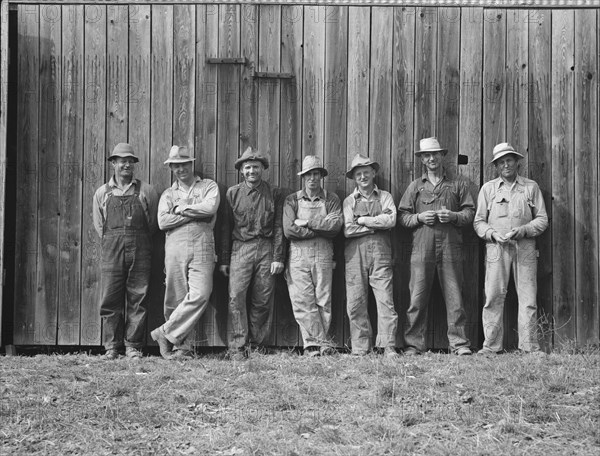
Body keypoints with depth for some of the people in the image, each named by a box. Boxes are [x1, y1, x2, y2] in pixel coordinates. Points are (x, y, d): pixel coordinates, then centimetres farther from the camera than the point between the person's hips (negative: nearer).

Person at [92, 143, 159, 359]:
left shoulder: (146, 191, 8)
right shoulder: (102, 193, 11)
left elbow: (153, 222, 11)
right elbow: (98, 224, 15)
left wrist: (137, 242, 9)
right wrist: (112, 243, 9)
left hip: (140, 251, -1)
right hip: (112, 251, 1)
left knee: (137, 299, -1)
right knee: (110, 300, -1)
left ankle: (133, 345, 6)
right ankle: (112, 346, 7)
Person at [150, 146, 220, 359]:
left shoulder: (208, 186, 14)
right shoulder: (168, 194, 18)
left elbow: (210, 208, -8)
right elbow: (163, 222, 0)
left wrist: (181, 209, -1)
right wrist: (196, 213, -4)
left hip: (202, 248, -2)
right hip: (175, 248, 2)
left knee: (199, 295, -17)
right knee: (175, 299, -1)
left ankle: (166, 333, -7)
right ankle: (181, 346, 6)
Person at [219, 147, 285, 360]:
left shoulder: (274, 193, 8)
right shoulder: (233, 193, 9)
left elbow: (278, 227, 6)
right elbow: (226, 228, 9)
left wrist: (278, 257, -2)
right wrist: (223, 260, 5)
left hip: (266, 249, 0)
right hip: (240, 248, 0)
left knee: (263, 300, 2)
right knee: (236, 297, -11)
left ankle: (257, 345, 11)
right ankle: (237, 348, -8)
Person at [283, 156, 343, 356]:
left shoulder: (332, 199, 11)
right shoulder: (292, 200, 10)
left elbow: (336, 224, -7)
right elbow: (289, 230, -4)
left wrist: (306, 223, -9)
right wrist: (320, 228, -6)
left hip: (323, 255, 0)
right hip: (298, 255, 0)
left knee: (323, 300, -2)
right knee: (303, 300, -6)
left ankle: (313, 343, 4)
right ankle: (320, 343, -2)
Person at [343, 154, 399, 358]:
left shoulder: (385, 197, 13)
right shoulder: (349, 201, 13)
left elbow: (391, 220, -6)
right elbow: (348, 230, -1)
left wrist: (362, 220, -3)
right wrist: (376, 224, -2)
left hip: (380, 252, -1)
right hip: (355, 254, 1)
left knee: (385, 301, -7)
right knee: (356, 303, -2)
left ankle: (388, 347, -5)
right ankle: (359, 349, 5)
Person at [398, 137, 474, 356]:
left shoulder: (458, 184, 14)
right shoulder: (415, 186, 16)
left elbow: (470, 213, 10)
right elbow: (402, 216, 12)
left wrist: (453, 216, -9)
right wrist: (419, 217, -7)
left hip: (450, 247, 0)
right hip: (422, 247, 0)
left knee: (454, 296, -2)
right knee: (417, 297, -3)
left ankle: (459, 343, 2)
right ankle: (413, 344, 1)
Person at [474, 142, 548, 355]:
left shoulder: (531, 187, 11)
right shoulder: (488, 188, 11)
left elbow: (542, 219, 8)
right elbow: (478, 221, 9)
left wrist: (523, 230, -9)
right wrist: (493, 234, -10)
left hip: (525, 247, 0)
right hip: (496, 248, 0)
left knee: (528, 297, -1)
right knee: (494, 297, -4)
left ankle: (529, 346, 4)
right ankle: (491, 345, 0)